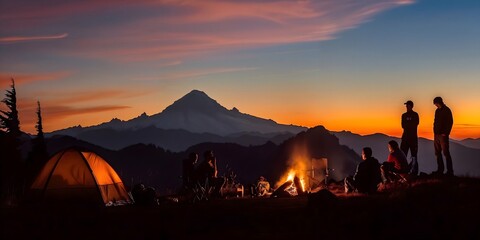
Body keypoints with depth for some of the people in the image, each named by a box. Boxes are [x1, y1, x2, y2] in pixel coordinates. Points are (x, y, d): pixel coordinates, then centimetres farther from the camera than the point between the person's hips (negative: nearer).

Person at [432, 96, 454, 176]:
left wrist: (446, 133, -16)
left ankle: (450, 171, -9)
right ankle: (440, 170, 13)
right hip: (436, 135, 8)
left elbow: (450, 122, -11)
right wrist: (435, 132, 9)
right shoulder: (437, 111, 16)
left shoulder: (446, 110, -6)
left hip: (443, 135, -8)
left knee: (446, 153, -9)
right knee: (438, 153, 8)